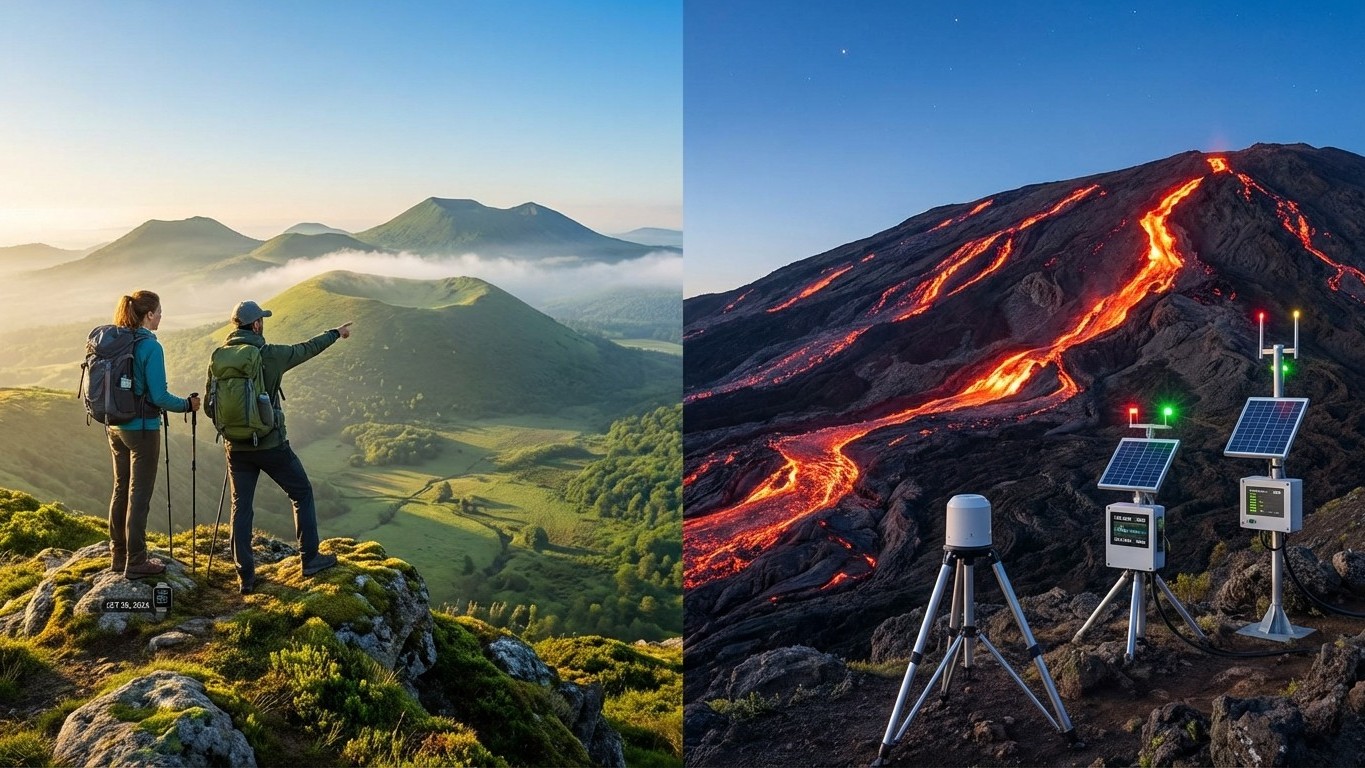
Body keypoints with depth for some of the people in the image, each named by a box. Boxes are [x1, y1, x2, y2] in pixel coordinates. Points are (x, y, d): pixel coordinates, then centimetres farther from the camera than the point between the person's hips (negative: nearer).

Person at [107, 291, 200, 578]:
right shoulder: (150, 347, -17)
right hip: (142, 428, -8)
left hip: (115, 426, 8)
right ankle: (136, 563, 7)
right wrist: (187, 405, -3)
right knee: (139, 494, 0)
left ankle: (119, 555, 26)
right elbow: (159, 396, -18)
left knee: (121, 489, 16)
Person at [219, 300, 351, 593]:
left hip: (237, 447, 4)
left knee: (241, 507, 10)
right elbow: (307, 348, 3)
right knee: (302, 494, 14)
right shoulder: (270, 355, -12)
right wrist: (336, 334, 20)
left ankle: (245, 576, 11)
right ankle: (309, 558, 18)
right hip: (271, 445, -4)